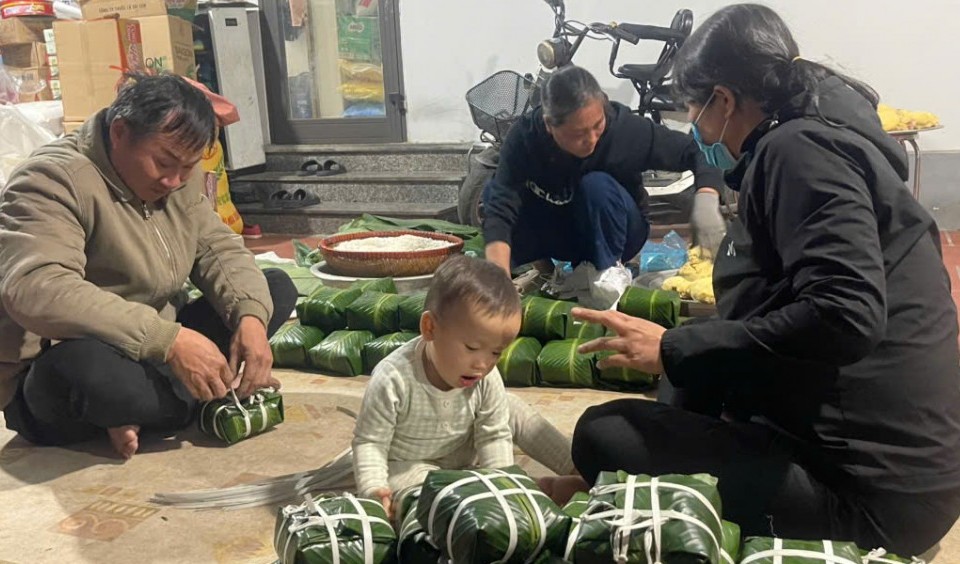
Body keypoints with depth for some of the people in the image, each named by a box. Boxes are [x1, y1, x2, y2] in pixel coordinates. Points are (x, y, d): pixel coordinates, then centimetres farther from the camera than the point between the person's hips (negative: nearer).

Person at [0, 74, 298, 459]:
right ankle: (204, 398, -10)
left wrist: (251, 315, -20)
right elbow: (35, 291, -35)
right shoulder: (55, 180, -20)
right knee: (85, 367, -42)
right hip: (52, 384, -7)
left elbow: (219, 249, 2)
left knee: (277, 287, 3)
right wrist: (170, 340, -39)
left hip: (152, 354, 8)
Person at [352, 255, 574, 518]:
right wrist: (374, 490, -37)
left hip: (465, 456, 5)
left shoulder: (487, 379, -20)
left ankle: (576, 469, 6)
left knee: (511, 410, -6)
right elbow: (369, 442, -23)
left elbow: (494, 437, -11)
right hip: (407, 465, -4)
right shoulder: (393, 380, -33)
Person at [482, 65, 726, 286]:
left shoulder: (627, 129, -28)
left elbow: (693, 151, -19)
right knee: (494, 191, -23)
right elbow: (500, 207, -36)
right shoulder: (525, 136, -28)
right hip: (555, 235, 2)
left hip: (612, 236, -1)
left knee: (597, 185, -34)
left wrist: (706, 199, -40)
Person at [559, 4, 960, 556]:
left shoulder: (800, 146, -14)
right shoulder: (820, 140, 16)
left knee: (604, 436, -15)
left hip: (872, 488, -10)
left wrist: (674, 350, -20)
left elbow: (844, 316, -28)